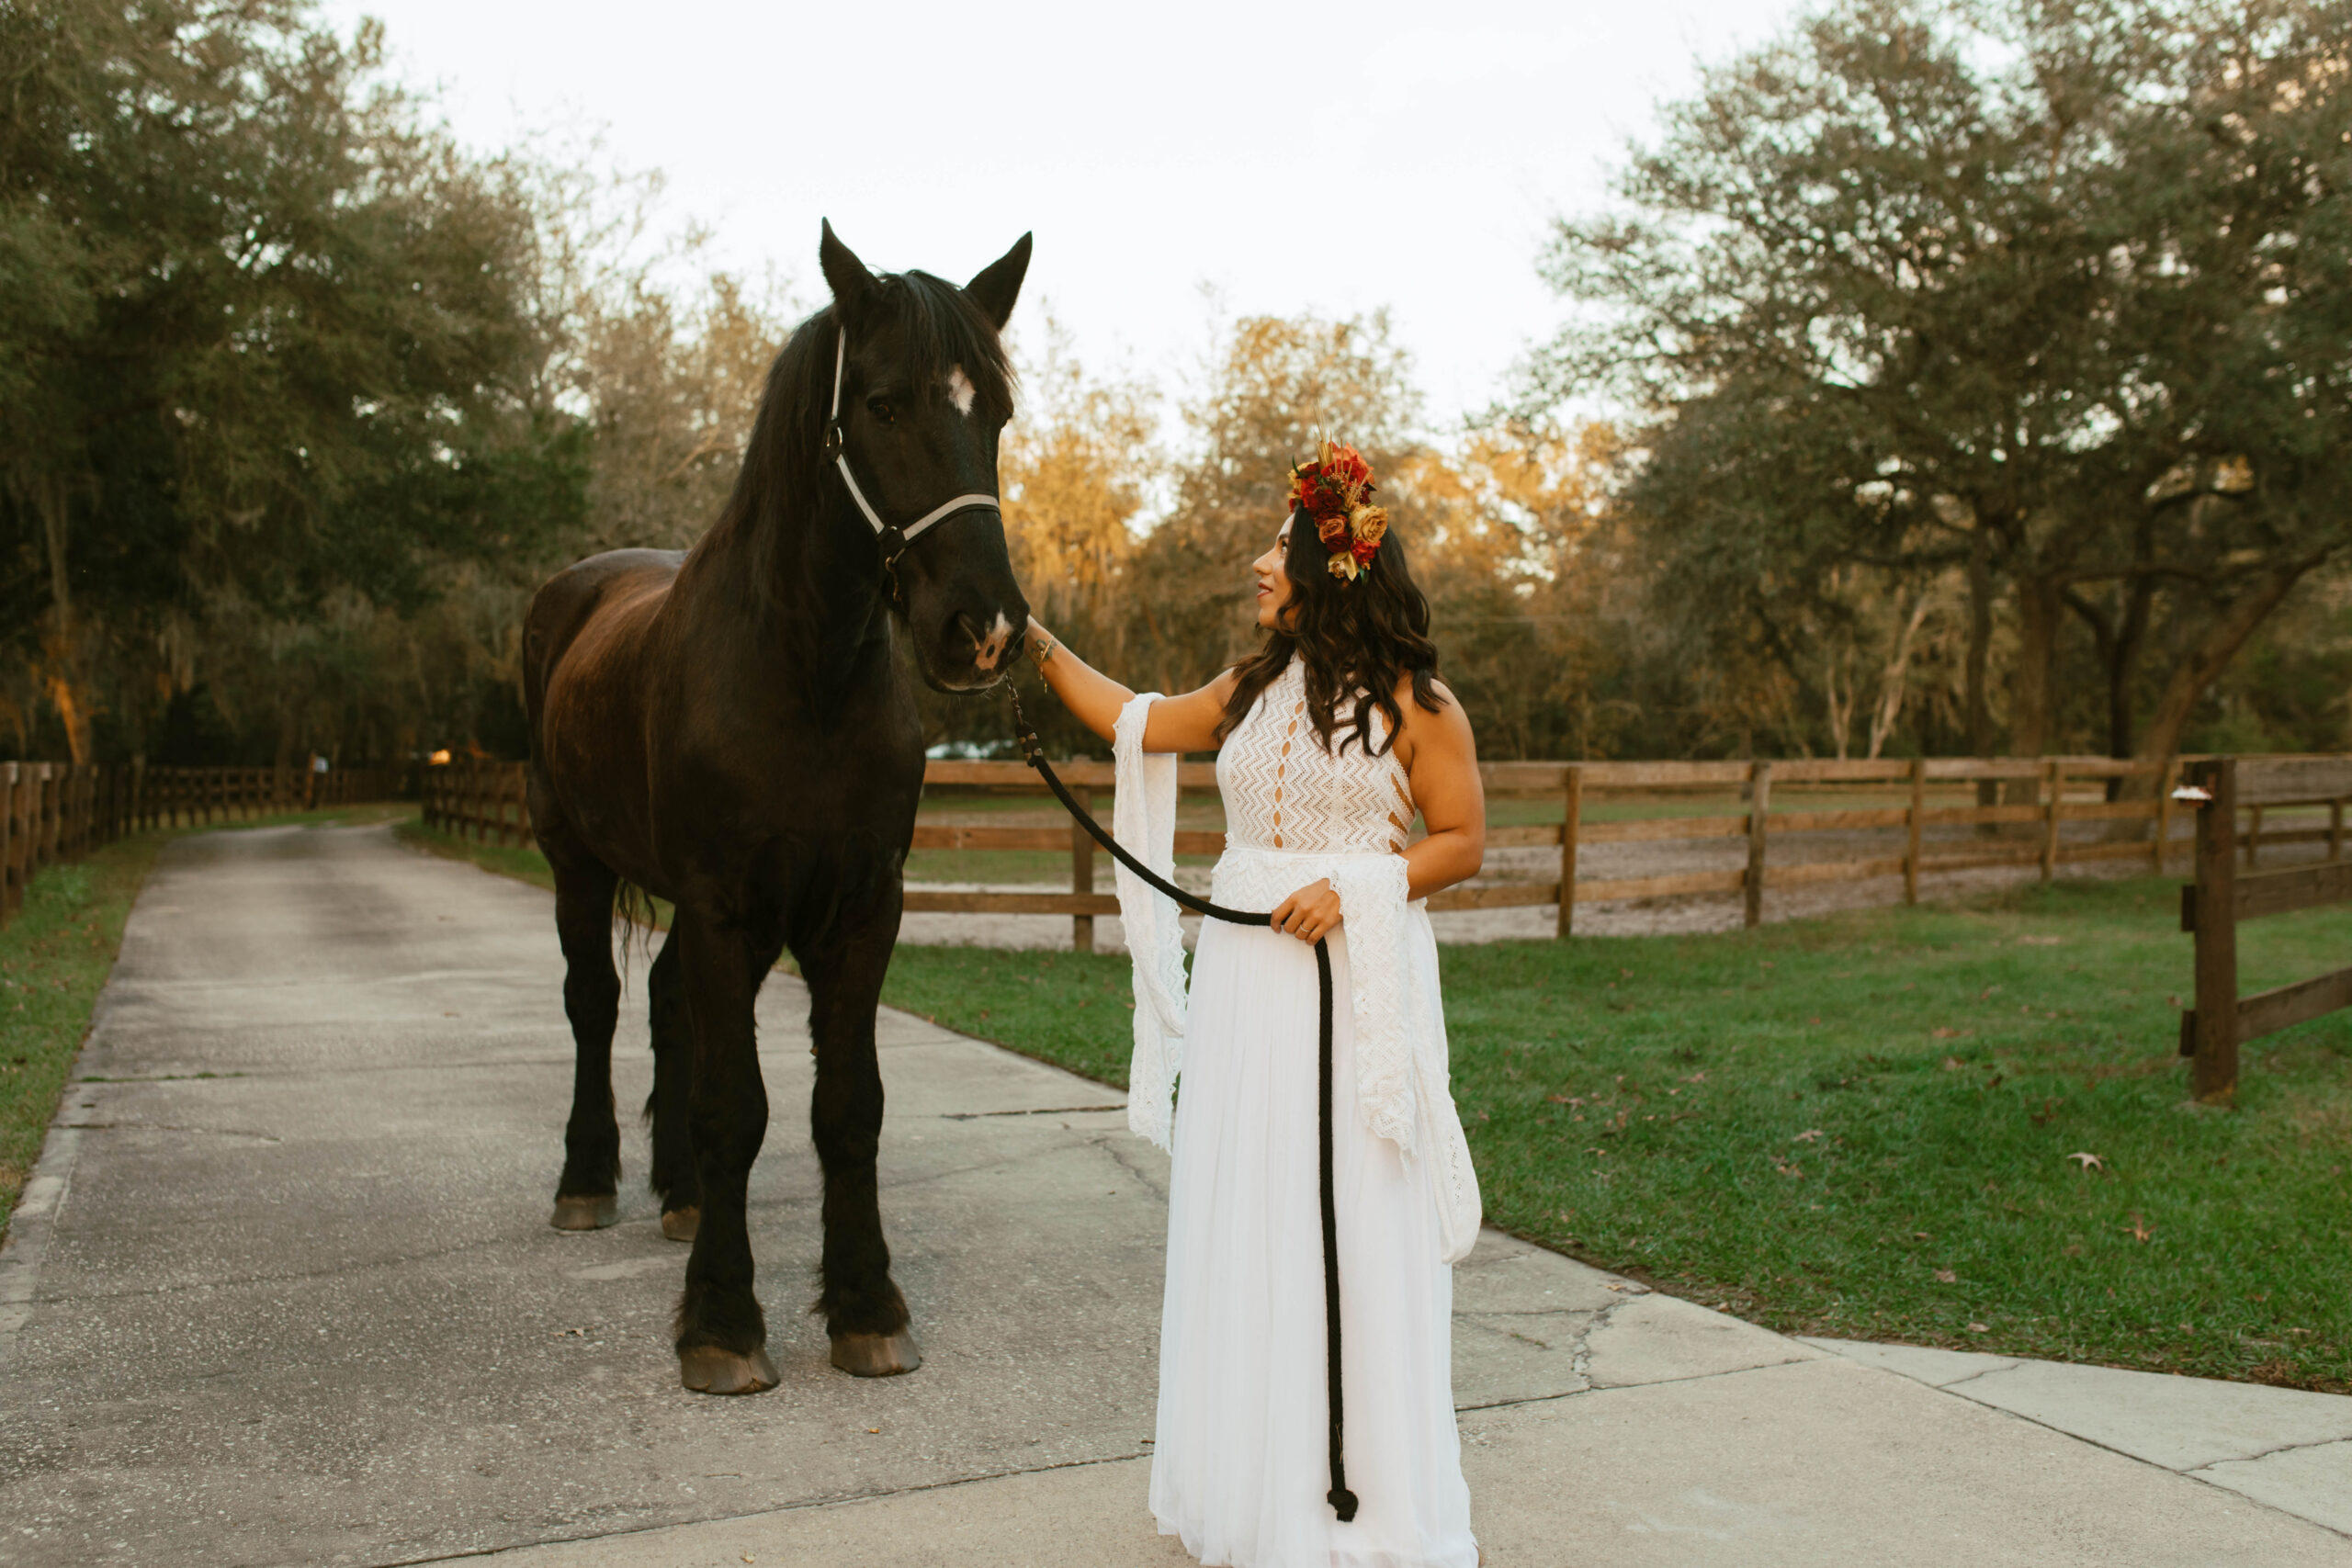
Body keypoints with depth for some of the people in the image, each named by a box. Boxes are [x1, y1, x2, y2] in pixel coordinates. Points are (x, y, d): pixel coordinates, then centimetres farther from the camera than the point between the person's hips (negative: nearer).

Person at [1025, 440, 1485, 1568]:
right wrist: (1037, 642, 22)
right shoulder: (1251, 690, 11)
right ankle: (1254, 1475, 23)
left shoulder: (1416, 702, -5)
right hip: (1243, 976, 6)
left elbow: (1463, 842, -4)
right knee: (1241, 1214, 9)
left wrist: (1354, 887, -17)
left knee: (1353, 1217, -2)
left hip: (1358, 979, -6)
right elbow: (1137, 724, 22)